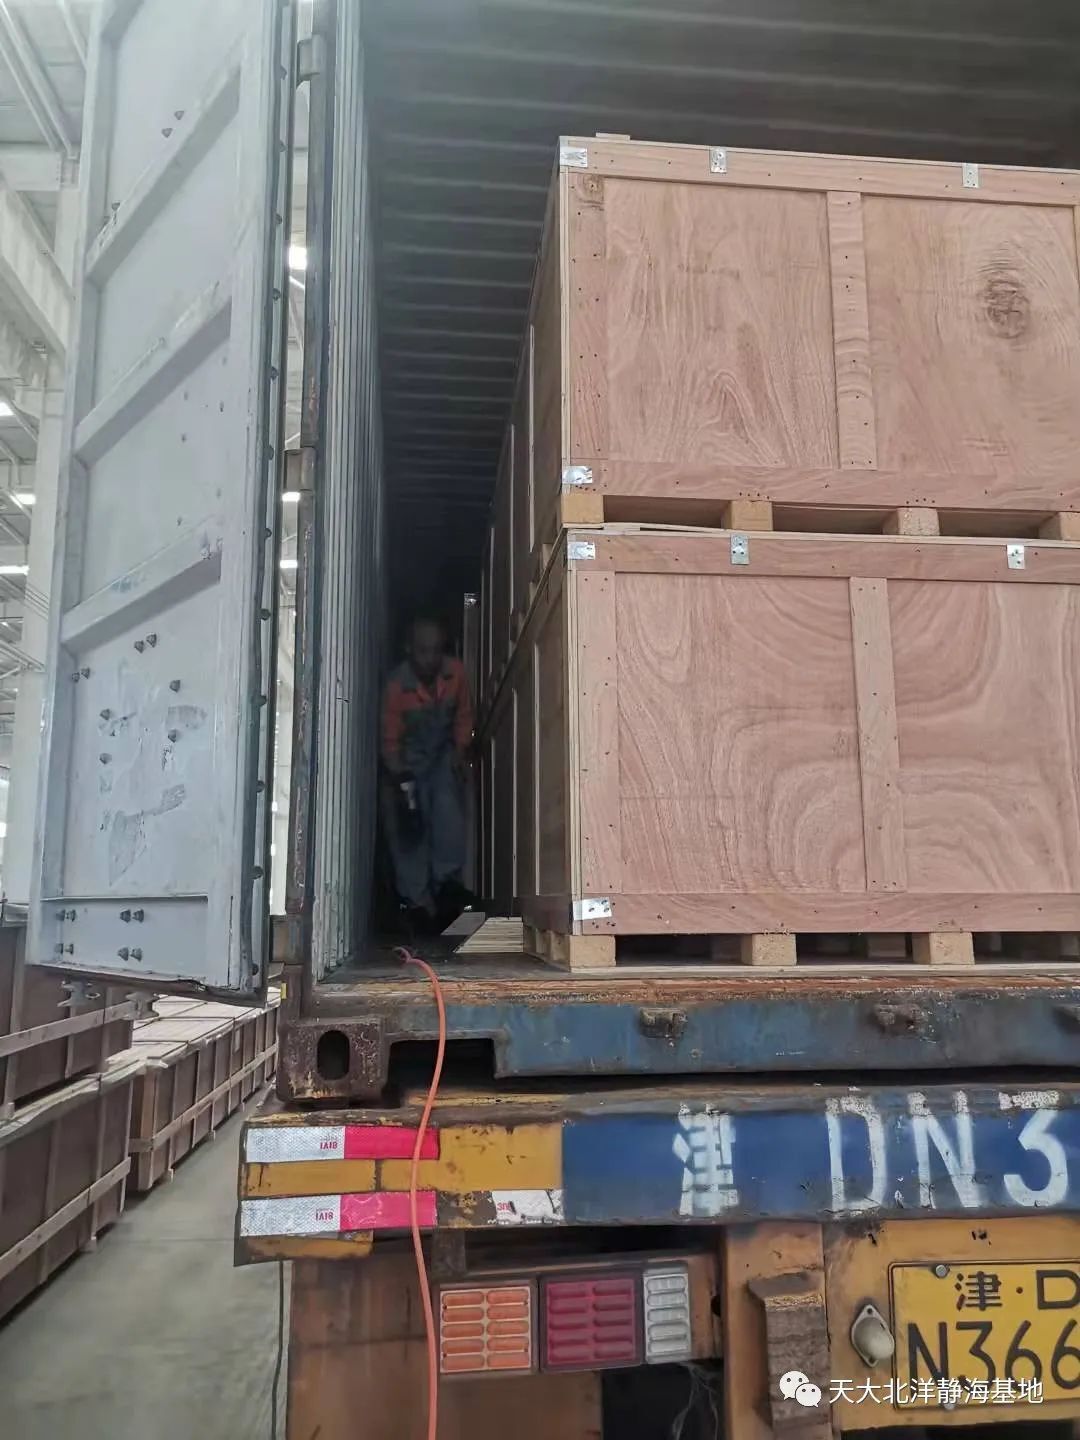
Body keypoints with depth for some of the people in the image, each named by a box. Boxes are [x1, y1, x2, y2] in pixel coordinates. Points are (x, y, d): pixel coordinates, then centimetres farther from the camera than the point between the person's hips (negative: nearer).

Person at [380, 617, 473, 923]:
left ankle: (447, 877, -17)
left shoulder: (456, 672, -18)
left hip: (444, 751, 2)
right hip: (409, 758, -2)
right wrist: (398, 777, -24)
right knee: (410, 824, -7)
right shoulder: (397, 685, -26)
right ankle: (418, 898, -2)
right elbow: (390, 737, -17)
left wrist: (461, 751, -8)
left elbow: (463, 715, 0)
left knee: (448, 806, -23)